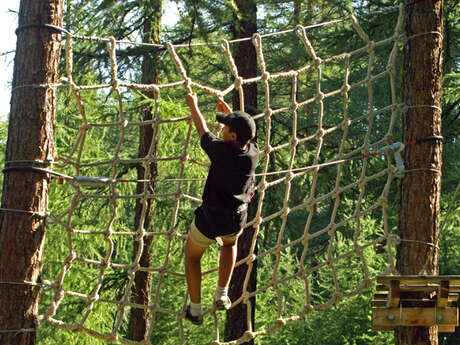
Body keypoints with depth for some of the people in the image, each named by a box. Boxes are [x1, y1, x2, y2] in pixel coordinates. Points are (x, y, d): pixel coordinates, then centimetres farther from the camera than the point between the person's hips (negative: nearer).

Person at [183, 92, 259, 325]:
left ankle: (195, 310, 26)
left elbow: (203, 131, -7)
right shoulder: (253, 153, -14)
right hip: (237, 220, 4)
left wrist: (193, 106, 10)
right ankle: (222, 295, 28)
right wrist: (229, 113, 25)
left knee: (192, 255, 23)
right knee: (230, 243, 37)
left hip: (209, 220, -4)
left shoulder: (221, 151, -28)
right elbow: (247, 135, 11)